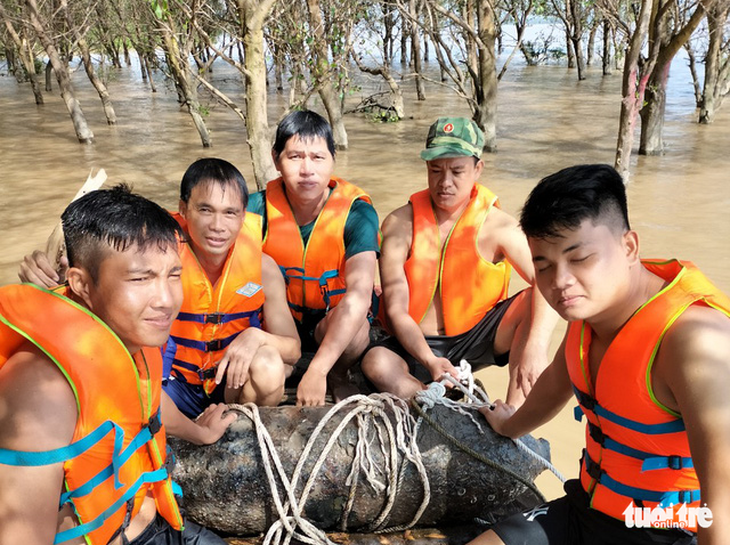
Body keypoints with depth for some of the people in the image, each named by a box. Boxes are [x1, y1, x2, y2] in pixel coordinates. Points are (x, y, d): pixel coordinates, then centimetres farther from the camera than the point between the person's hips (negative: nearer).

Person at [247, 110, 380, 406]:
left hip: (334, 321, -1)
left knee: (356, 328, -34)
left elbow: (360, 293, -32)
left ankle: (338, 378, -1)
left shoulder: (356, 211, -20)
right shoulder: (259, 208, -14)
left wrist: (317, 371, -40)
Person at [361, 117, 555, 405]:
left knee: (532, 304, -24)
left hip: (477, 338, 1)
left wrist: (535, 346, -39)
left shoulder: (497, 225, -8)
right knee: (376, 363, -32)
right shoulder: (400, 225, -7)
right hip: (418, 345, 0)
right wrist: (430, 361, -30)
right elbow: (395, 310, -14)